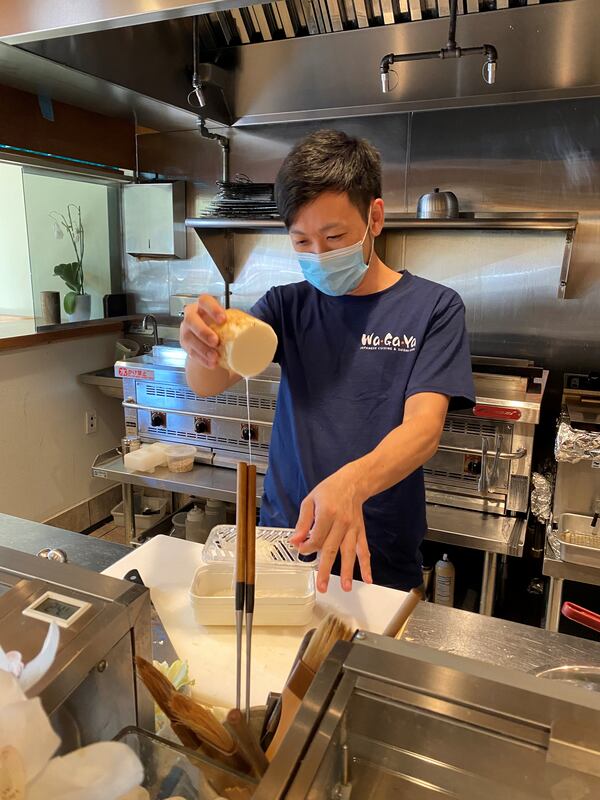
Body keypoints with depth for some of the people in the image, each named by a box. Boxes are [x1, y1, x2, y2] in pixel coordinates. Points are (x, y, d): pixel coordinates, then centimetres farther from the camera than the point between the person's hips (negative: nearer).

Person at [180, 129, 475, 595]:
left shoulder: (433, 308, -9)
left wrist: (352, 482, -40)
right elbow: (209, 384, -13)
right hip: (284, 537, 3)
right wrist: (203, 351, -36)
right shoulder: (287, 305, 0)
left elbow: (424, 428, -21)